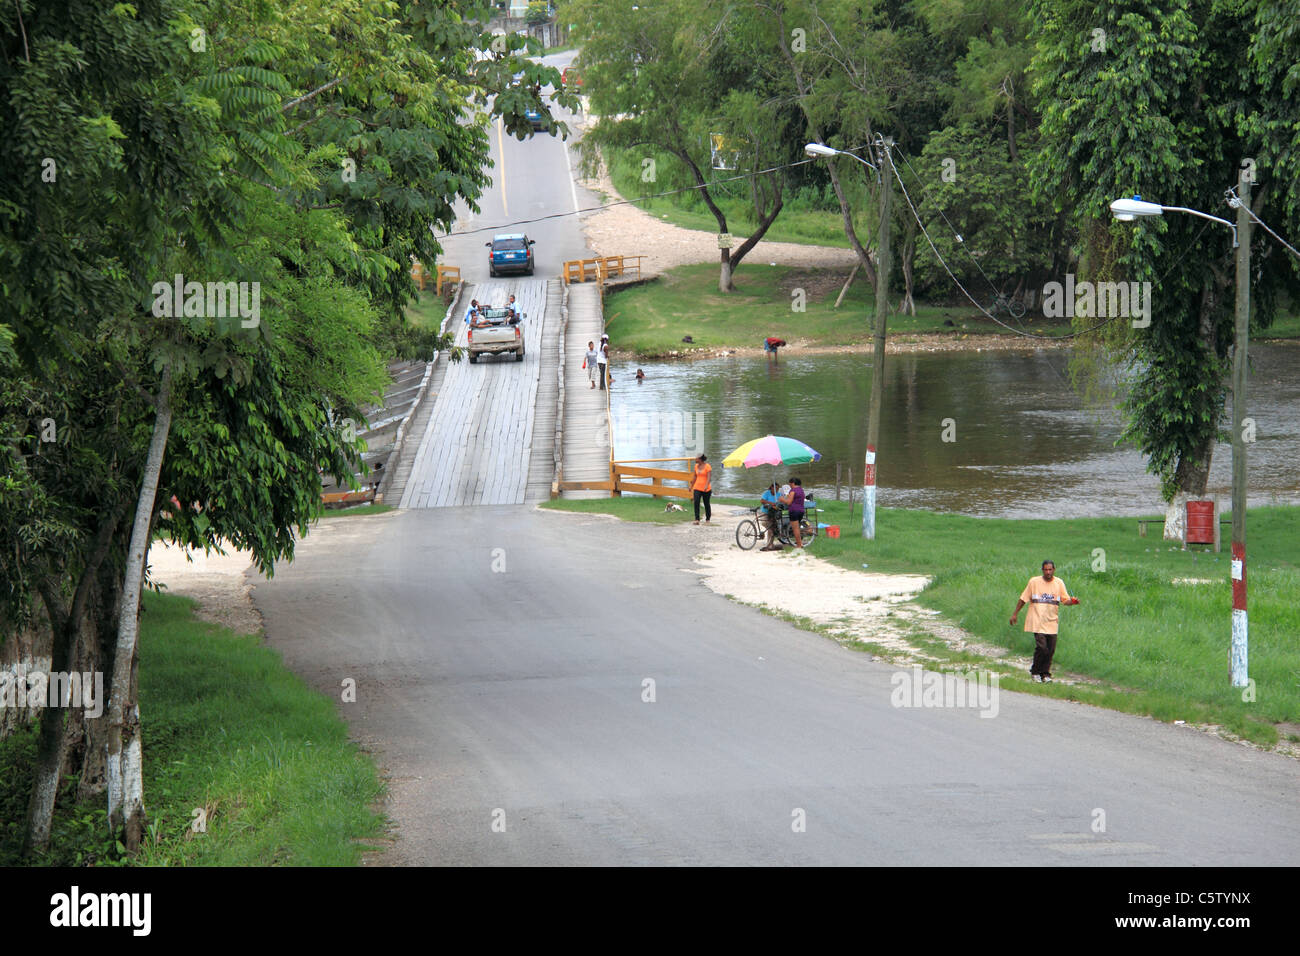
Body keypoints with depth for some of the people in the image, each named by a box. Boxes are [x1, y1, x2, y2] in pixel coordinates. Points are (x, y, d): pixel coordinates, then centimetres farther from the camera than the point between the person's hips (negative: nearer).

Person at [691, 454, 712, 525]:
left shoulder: (707, 466, -10)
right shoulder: (696, 466, 9)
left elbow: (709, 477, -18)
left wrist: (706, 486, -32)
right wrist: (691, 486, 23)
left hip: (706, 489, -4)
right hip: (697, 488, 4)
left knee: (706, 504, 7)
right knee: (696, 502, -13)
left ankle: (707, 519, 23)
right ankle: (697, 519, -16)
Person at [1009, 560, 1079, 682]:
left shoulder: (1059, 583, 6)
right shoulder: (1034, 582, -1)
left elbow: (1065, 600, 6)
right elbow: (1023, 599, 6)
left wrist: (1072, 601, -17)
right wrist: (1015, 614, 7)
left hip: (1052, 623, 3)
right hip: (1037, 621, -3)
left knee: (1050, 650, 2)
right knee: (1042, 647, -14)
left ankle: (1045, 674, 18)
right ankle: (1035, 671, 7)